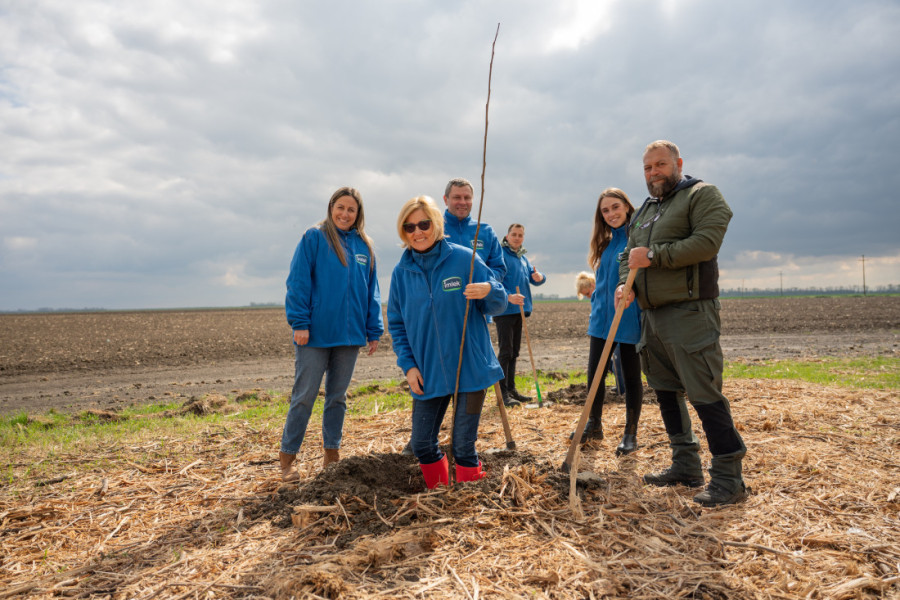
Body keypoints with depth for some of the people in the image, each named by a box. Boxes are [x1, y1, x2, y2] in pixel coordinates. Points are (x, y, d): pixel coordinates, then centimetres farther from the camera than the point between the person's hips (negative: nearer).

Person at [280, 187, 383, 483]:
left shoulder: (364, 246, 10)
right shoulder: (314, 237, -2)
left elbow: (372, 292, 12)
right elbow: (298, 282, -7)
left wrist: (374, 330, 8)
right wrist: (299, 322, -14)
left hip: (349, 334, 4)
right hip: (315, 335, -4)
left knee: (338, 397, 13)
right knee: (304, 396, 1)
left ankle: (331, 454, 25)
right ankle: (287, 458, 14)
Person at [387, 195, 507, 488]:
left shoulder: (464, 259, -7)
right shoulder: (401, 272, 3)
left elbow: (498, 304, -3)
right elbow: (396, 323, 10)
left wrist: (489, 291, -27)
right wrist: (408, 364, -1)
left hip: (469, 368, -3)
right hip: (427, 374, 4)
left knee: (463, 447, 2)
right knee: (422, 445, 10)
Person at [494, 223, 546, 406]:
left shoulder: (523, 258, 18)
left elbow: (534, 277, 15)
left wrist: (539, 277, -9)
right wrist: (508, 296, -32)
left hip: (519, 309, 8)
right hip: (504, 309, -8)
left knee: (514, 351, 13)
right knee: (505, 351, -9)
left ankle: (511, 389, 21)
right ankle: (503, 392, -5)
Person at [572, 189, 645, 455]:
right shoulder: (606, 241, 13)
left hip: (629, 320, -6)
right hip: (602, 318, 6)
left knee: (631, 377, 7)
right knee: (595, 373, 9)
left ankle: (630, 433, 21)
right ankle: (594, 425, 28)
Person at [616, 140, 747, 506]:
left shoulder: (702, 195, -1)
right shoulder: (644, 211, 22)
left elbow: (707, 241, -17)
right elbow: (630, 256, 18)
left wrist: (654, 255, -15)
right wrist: (625, 284, -3)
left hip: (690, 313, -8)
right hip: (653, 313, 8)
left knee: (704, 394, -9)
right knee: (666, 391, 12)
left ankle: (728, 478, 1)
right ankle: (685, 466, 24)